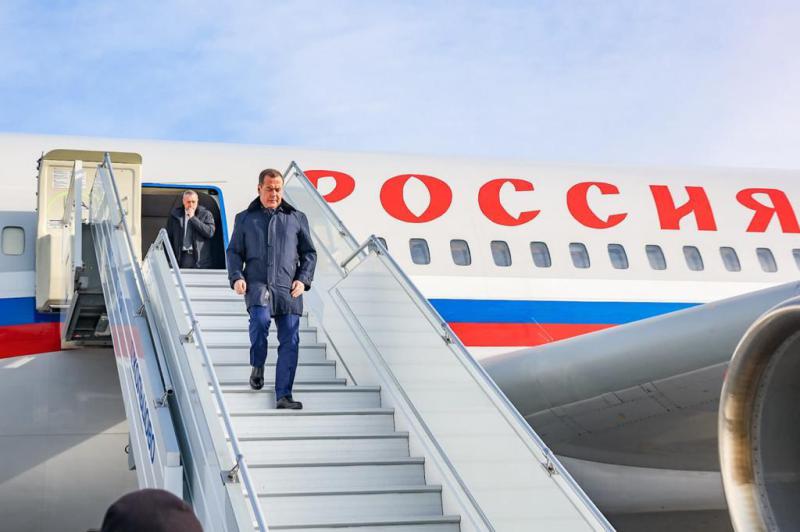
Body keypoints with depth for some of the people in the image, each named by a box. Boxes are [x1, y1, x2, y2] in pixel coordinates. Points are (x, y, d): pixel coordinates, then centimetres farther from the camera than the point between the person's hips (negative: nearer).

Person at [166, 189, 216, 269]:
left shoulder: (205, 214, 6)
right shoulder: (175, 214, 13)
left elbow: (210, 233, -8)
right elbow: (169, 237, 15)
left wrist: (193, 218, -7)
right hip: (182, 257, 2)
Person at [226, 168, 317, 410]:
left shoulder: (297, 218, 14)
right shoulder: (245, 218, 14)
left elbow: (309, 253, 16)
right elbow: (234, 252, 15)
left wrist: (303, 279, 1)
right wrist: (236, 277, -2)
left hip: (288, 288, 2)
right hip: (257, 283, -1)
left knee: (290, 340, -5)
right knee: (260, 318, -30)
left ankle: (283, 395, 0)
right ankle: (257, 365, -2)